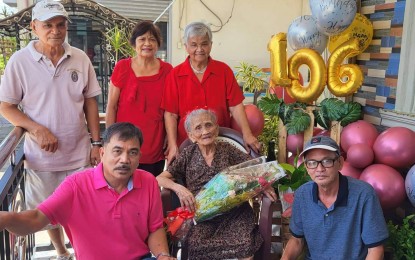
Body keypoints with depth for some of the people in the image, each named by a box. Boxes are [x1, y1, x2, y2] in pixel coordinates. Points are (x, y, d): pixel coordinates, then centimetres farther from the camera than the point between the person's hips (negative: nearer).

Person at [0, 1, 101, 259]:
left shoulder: (80, 58, -2)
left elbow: (90, 103, 3)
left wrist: (96, 143, -1)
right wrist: (38, 130, -18)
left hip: (79, 152, 1)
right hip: (41, 154, 0)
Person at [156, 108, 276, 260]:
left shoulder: (227, 150, 10)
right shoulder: (188, 155, 9)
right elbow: (160, 178, 5)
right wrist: (178, 188, -15)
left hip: (234, 211, 0)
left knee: (245, 244, -27)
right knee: (196, 245, -30)